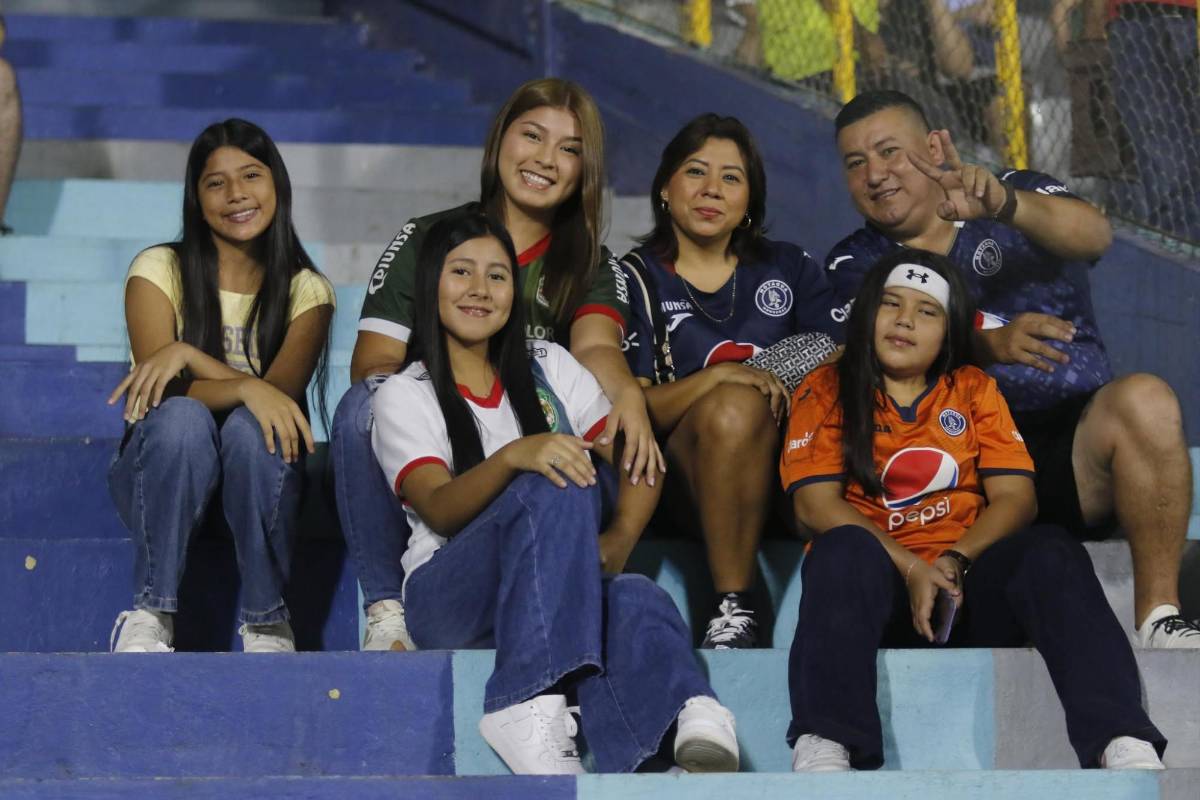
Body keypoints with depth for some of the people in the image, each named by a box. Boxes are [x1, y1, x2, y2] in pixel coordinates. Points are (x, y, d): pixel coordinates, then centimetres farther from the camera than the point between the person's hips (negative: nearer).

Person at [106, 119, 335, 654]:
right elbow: (162, 392, -14)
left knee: (251, 427, -34)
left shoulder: (305, 289, 2)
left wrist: (189, 354, -27)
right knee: (182, 417, -35)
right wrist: (247, 388, -32)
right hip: (161, 466, -1)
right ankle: (150, 616, -30)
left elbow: (282, 391, -14)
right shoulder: (159, 270, -2)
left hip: (257, 473, 1)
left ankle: (266, 621, -24)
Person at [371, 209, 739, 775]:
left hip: (564, 595, 3)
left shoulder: (550, 368, 18)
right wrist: (513, 456, -32)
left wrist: (619, 538, -8)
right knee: (556, 490, -35)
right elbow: (440, 511, -12)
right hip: (446, 595, -3)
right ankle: (532, 704, -46)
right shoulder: (404, 396, 6)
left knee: (637, 602, -35)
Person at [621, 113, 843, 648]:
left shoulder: (790, 269, 16)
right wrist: (719, 376, -19)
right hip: (686, 479, -2)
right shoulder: (636, 279, 8)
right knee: (733, 405, -33)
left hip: (781, 470, 2)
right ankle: (731, 605, -33)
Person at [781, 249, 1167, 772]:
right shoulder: (826, 390, 11)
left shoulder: (974, 390, 18)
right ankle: (824, 748, -55)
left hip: (968, 582, 2)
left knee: (1051, 553, -27)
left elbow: (1015, 497, 6)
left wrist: (956, 562, -14)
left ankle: (1123, 746, -47)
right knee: (845, 551, -35)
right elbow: (816, 505, -3)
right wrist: (910, 570, -16)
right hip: (876, 587, -2)